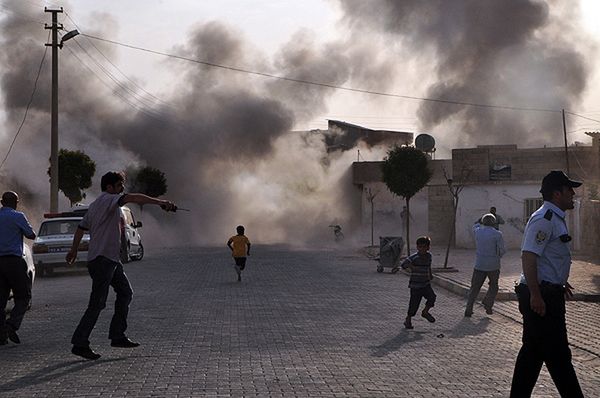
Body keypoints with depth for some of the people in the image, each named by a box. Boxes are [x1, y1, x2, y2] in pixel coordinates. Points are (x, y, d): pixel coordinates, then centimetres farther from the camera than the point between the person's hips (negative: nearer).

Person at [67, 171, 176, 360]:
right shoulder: (108, 199, -11)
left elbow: (81, 227, 27)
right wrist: (161, 202, -33)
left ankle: (117, 336, 16)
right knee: (97, 304, -9)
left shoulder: (95, 205, 19)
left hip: (110, 259, 11)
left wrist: (73, 250, 37)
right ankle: (80, 344, -5)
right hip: (102, 259, -11)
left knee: (125, 293, 13)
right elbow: (134, 198, -26)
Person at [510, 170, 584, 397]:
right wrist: (535, 295, -27)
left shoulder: (555, 219, 17)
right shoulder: (544, 220, -17)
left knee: (533, 350, 14)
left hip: (548, 293, 11)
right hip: (541, 296, -11)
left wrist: (560, 283, 37)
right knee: (557, 354, -6)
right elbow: (528, 257, -24)